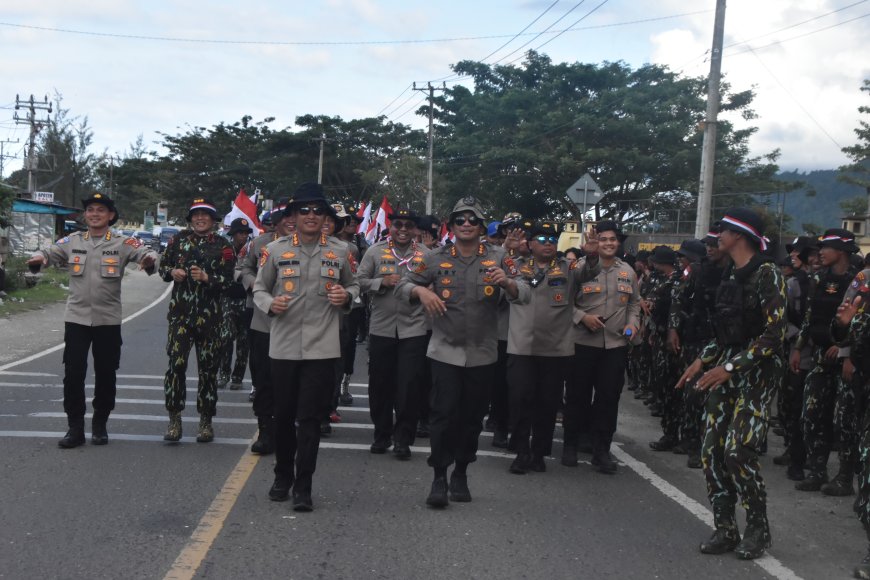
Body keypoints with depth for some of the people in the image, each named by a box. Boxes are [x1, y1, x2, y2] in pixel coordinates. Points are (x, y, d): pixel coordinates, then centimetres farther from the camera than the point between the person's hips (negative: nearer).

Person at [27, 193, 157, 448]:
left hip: (108, 320, -1)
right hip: (76, 318, 1)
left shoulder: (122, 243, -1)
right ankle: (75, 427, 10)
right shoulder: (72, 241, 6)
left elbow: (146, 252, -11)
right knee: (73, 373, 0)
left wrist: (149, 258, -35)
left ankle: (100, 424, 24)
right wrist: (40, 257, -20)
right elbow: (50, 253, 4)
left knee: (105, 374, 8)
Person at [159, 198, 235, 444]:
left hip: (208, 315, -1)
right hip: (180, 312, 1)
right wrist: (172, 272, -6)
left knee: (208, 368, 4)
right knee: (176, 364, -8)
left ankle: (206, 421, 15)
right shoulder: (180, 239, 9)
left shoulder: (223, 246, 3)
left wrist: (207, 278, -19)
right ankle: (174, 419, 2)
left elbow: (228, 280, -3)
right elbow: (163, 266, 15)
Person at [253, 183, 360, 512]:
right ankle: (282, 477, 31)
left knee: (309, 418, -2)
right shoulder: (275, 250, 3)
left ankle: (303, 487, 6)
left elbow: (353, 285, 18)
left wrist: (347, 297, -5)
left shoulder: (340, 252, 5)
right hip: (283, 345, 1)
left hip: (322, 347, -1)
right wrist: (269, 304, -11)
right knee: (283, 415, 11)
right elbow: (259, 288, 10)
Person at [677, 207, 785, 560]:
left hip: (757, 371, -7)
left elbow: (774, 332, -17)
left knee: (738, 452, -13)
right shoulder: (730, 275, 11)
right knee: (712, 452, 3)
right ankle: (725, 530, 13)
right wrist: (702, 360, 8)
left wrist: (730, 368, -20)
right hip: (725, 368, 8)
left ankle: (758, 528, 7)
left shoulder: (767, 273, -12)